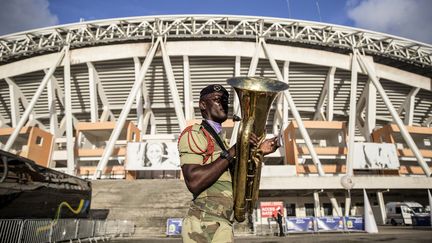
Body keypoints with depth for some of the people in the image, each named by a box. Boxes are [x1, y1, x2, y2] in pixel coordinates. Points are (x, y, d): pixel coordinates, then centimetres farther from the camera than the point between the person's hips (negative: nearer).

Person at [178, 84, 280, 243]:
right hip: (206, 226, -9)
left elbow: (231, 176, 16)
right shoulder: (193, 133, -11)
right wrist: (233, 151, -22)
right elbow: (194, 182, -25)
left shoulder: (217, 137, 18)